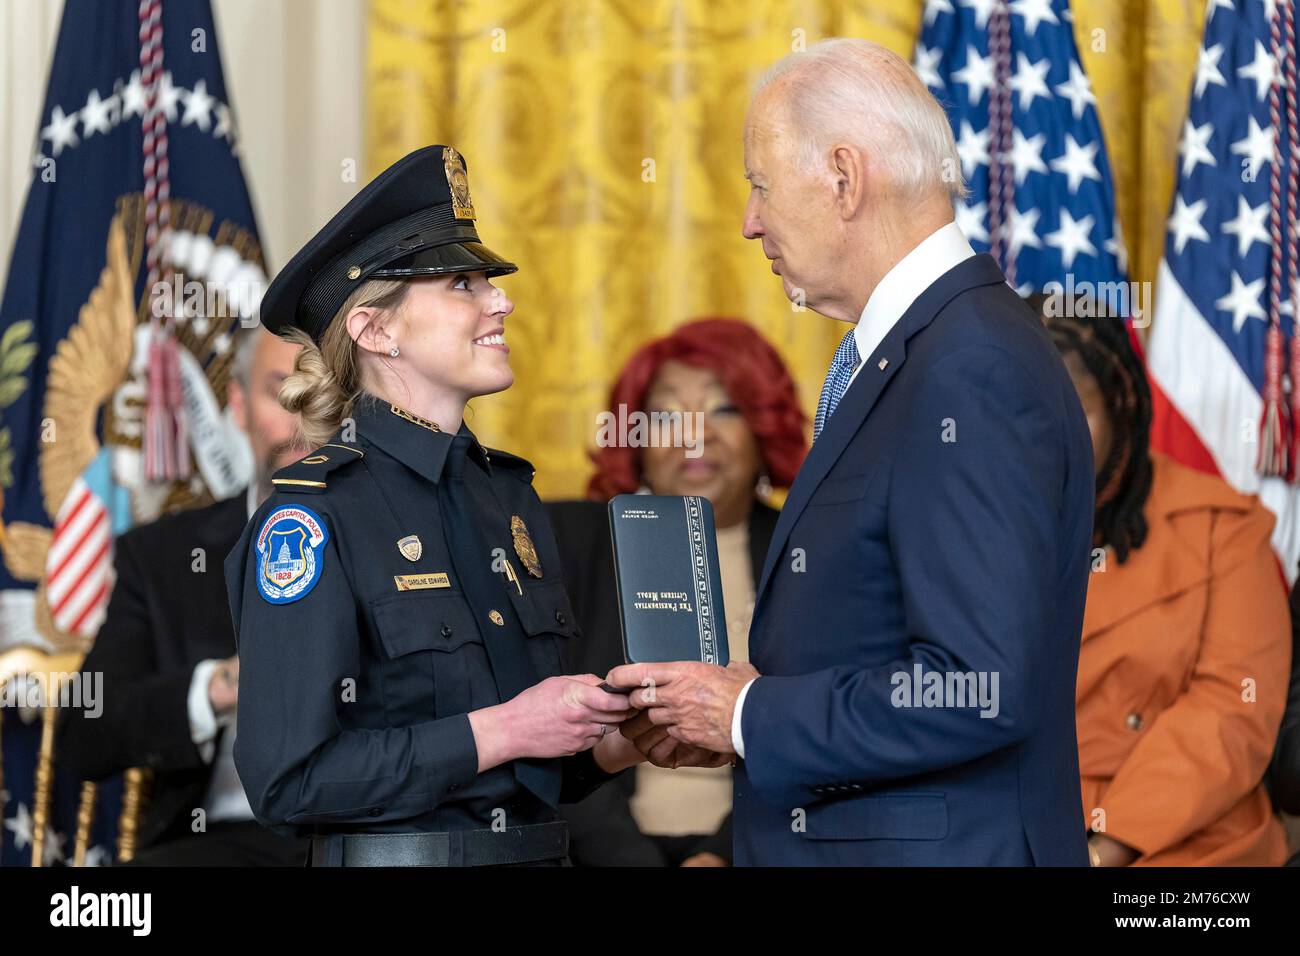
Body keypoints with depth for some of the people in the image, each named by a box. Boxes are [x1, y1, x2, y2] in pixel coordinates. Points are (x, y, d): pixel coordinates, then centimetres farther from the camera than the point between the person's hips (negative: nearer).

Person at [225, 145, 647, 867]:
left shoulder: (509, 491, 9)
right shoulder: (312, 515, -13)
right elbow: (286, 779, -19)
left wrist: (607, 745, -3)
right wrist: (499, 731, -20)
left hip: (535, 850, 6)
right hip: (392, 857, -6)